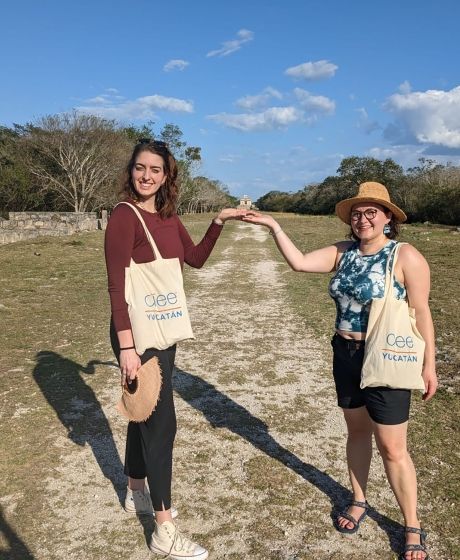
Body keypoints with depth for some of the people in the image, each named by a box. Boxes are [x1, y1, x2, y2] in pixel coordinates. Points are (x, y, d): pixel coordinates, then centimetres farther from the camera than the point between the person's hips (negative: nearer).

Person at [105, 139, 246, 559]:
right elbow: (116, 286, -19)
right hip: (137, 331, -8)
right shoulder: (124, 217, -15)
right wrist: (126, 347, -23)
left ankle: (137, 494, 40)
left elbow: (196, 259, 18)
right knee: (161, 421, -4)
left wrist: (219, 221, 9)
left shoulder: (168, 217, 8)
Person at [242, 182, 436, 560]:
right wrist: (273, 226, -11)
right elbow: (299, 262, -5)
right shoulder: (343, 253, 2)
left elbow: (421, 312, -12)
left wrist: (428, 363, -11)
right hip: (346, 355, 6)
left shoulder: (406, 257, -14)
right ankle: (359, 501, 40)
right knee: (357, 430, 20)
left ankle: (413, 529, 23)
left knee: (392, 448, 3)